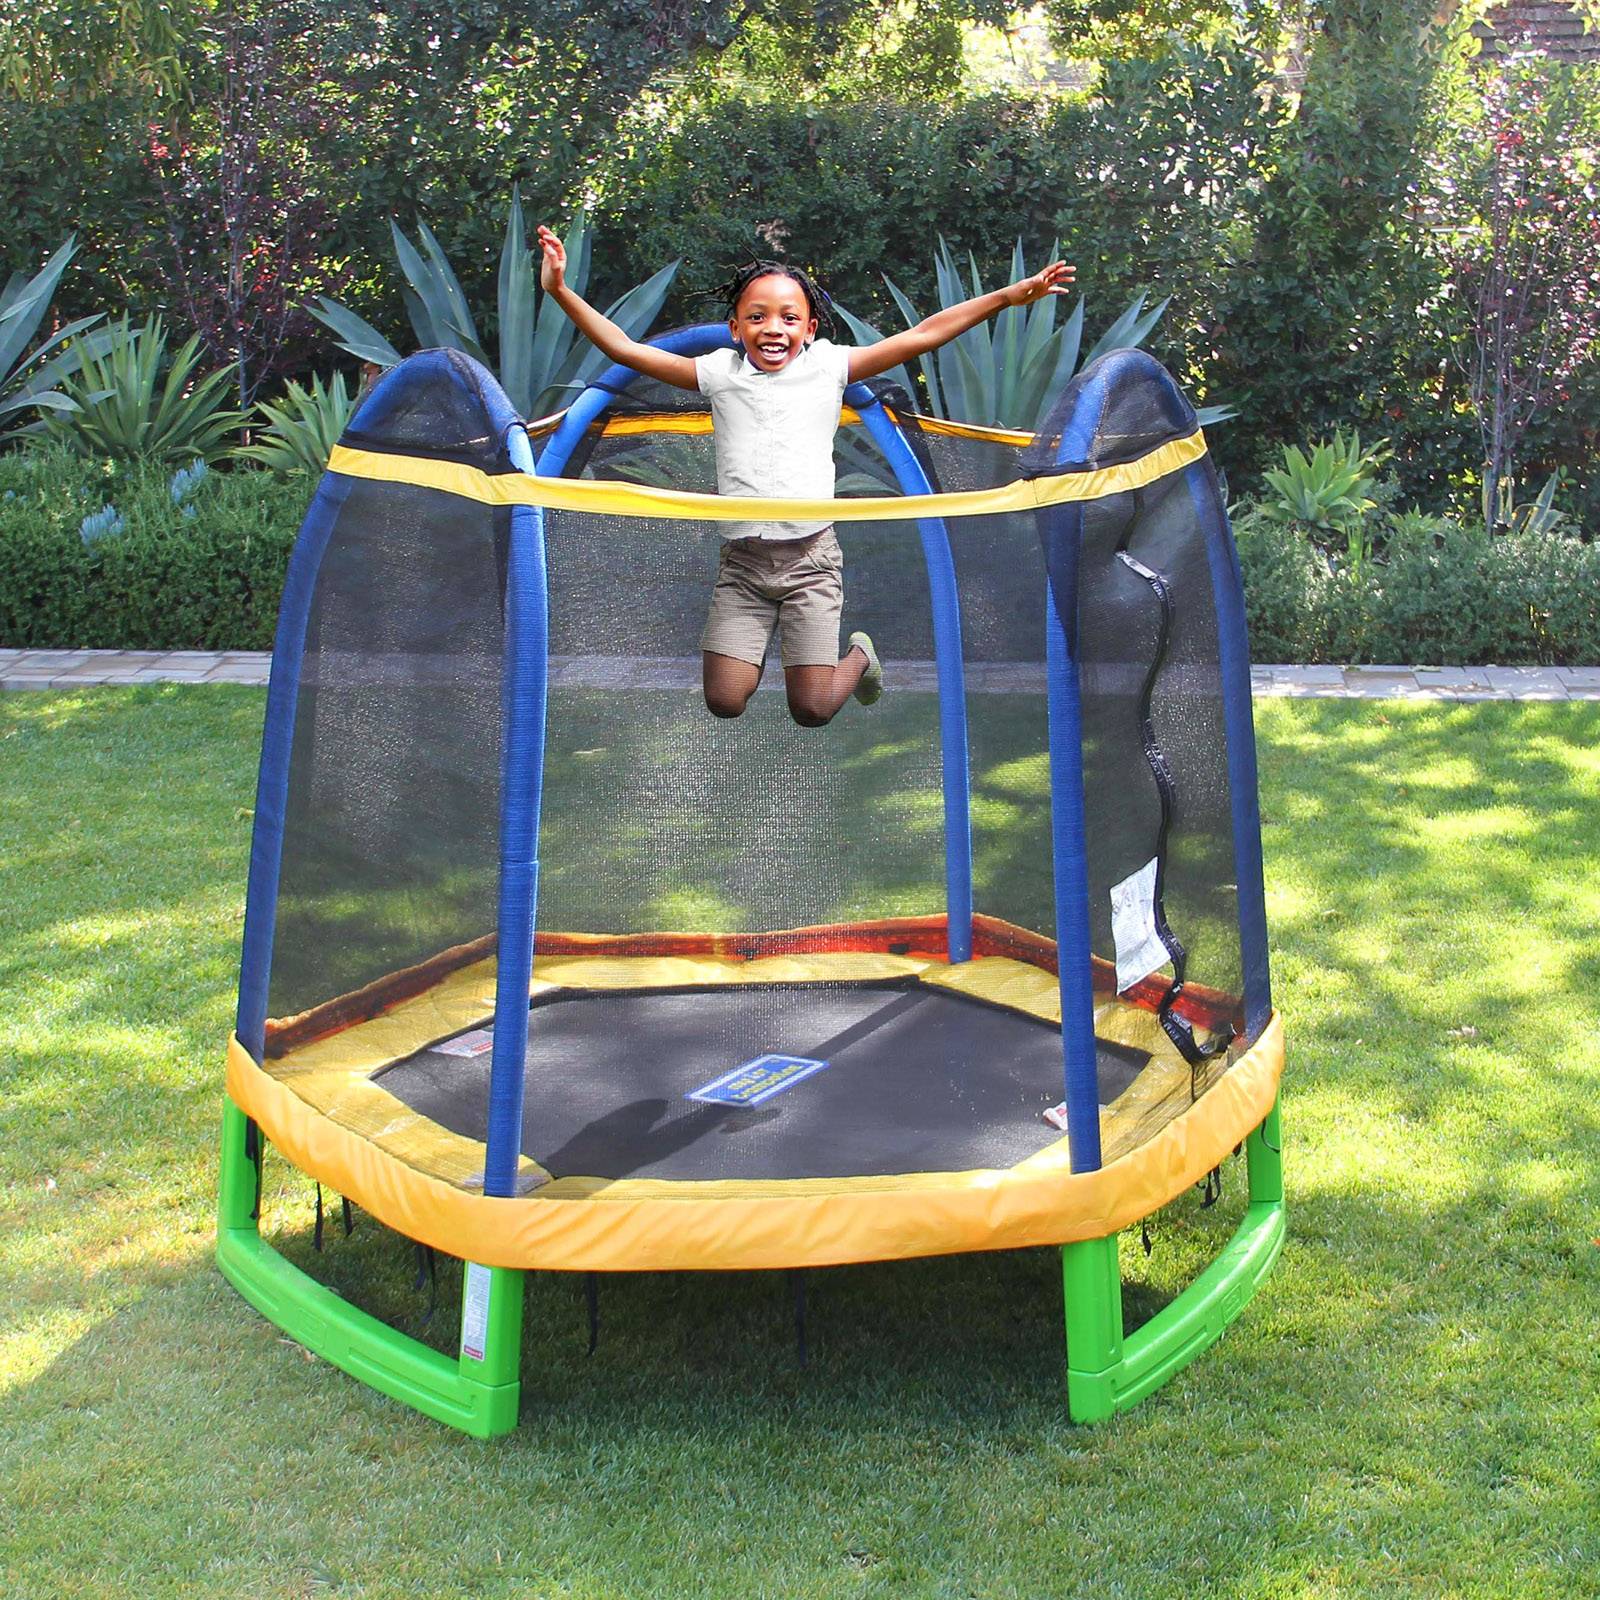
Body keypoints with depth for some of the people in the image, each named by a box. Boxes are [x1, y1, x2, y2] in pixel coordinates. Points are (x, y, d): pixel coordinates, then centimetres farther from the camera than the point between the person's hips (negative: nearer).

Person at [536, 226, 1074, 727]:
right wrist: (561, 292, -9)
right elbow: (624, 348, 1)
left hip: (810, 557, -1)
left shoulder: (828, 366, 2)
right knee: (723, 703, -5)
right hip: (742, 560, 1)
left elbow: (923, 335, -1)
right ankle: (754, 644, 28)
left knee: (812, 710, -4)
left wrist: (1010, 295, -4)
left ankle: (858, 656, 30)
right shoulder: (720, 373, 4)